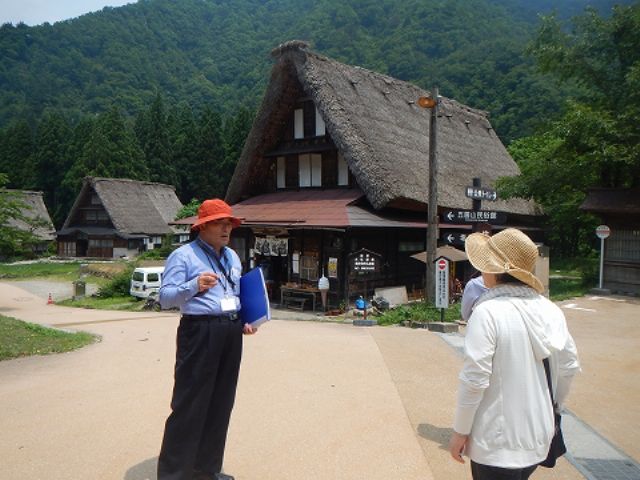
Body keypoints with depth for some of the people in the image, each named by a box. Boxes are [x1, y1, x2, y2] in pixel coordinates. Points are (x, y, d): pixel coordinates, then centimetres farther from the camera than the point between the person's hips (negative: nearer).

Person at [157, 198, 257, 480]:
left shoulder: (232, 256, 17)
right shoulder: (184, 255, -6)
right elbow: (165, 298, -14)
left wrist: (244, 321, 11)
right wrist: (194, 285, -30)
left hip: (231, 333, 7)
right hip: (199, 331, -7)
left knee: (221, 403, 13)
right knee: (190, 404, -4)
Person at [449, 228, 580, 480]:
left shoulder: (488, 312, -21)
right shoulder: (551, 310, -2)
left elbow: (474, 379, -21)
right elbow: (569, 366, 6)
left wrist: (460, 431, -9)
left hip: (498, 443, -6)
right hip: (538, 438, 6)